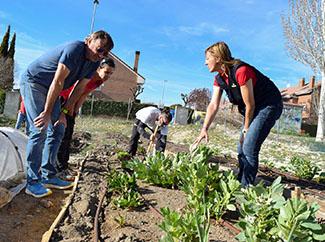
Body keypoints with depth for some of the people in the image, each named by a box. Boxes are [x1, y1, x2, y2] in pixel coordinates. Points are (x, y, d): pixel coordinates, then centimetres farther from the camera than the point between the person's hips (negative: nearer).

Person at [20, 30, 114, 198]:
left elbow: (80, 88, 0)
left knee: (58, 130, 3)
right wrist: (47, 112, -25)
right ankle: (32, 182, -10)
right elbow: (58, 81, -28)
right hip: (33, 82, -8)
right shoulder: (74, 49, -27)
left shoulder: (94, 62, -1)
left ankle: (48, 176, 10)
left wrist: (63, 112, -5)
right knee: (40, 130, -16)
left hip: (51, 90, 8)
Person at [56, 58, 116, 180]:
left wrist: (74, 112, 2)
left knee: (69, 134, 7)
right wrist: (65, 113, -25)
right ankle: (60, 169, -7)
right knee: (63, 134, -11)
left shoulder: (99, 80, -3)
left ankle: (65, 165, 14)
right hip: (61, 98, -8)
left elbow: (83, 96, 2)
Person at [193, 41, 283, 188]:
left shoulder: (241, 71, -27)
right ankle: (240, 184, 19)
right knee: (241, 148, 7)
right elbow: (213, 105, -7)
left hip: (269, 106, -9)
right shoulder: (219, 78, 0)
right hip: (254, 109, 9)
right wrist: (204, 129, -18)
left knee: (249, 147, -16)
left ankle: (246, 188, -5)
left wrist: (245, 130, -10)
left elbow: (250, 105, -21)